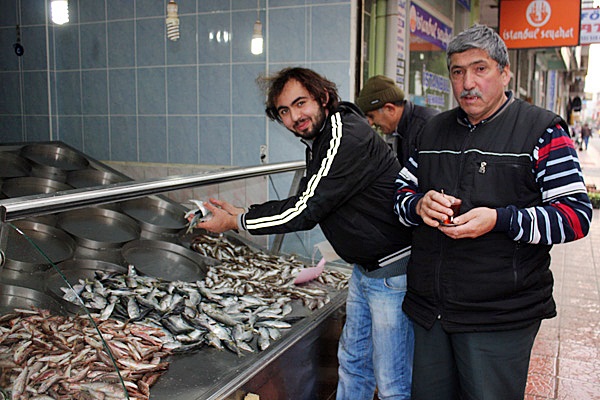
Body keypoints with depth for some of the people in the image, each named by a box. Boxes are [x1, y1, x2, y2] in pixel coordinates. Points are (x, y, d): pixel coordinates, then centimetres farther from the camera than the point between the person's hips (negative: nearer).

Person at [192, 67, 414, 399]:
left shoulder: (348, 138, -24)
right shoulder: (318, 141, 9)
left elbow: (304, 212, -25)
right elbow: (304, 204, 15)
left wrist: (236, 222, -13)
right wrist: (242, 212, 6)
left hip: (392, 270, -10)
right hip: (365, 268, 10)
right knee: (352, 362, 22)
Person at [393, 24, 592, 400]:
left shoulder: (542, 130, -4)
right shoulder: (434, 130, 13)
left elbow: (577, 213, -10)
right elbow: (402, 193, 15)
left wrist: (500, 220, -24)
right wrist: (420, 205, -9)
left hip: (501, 318, -5)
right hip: (429, 311, 5)